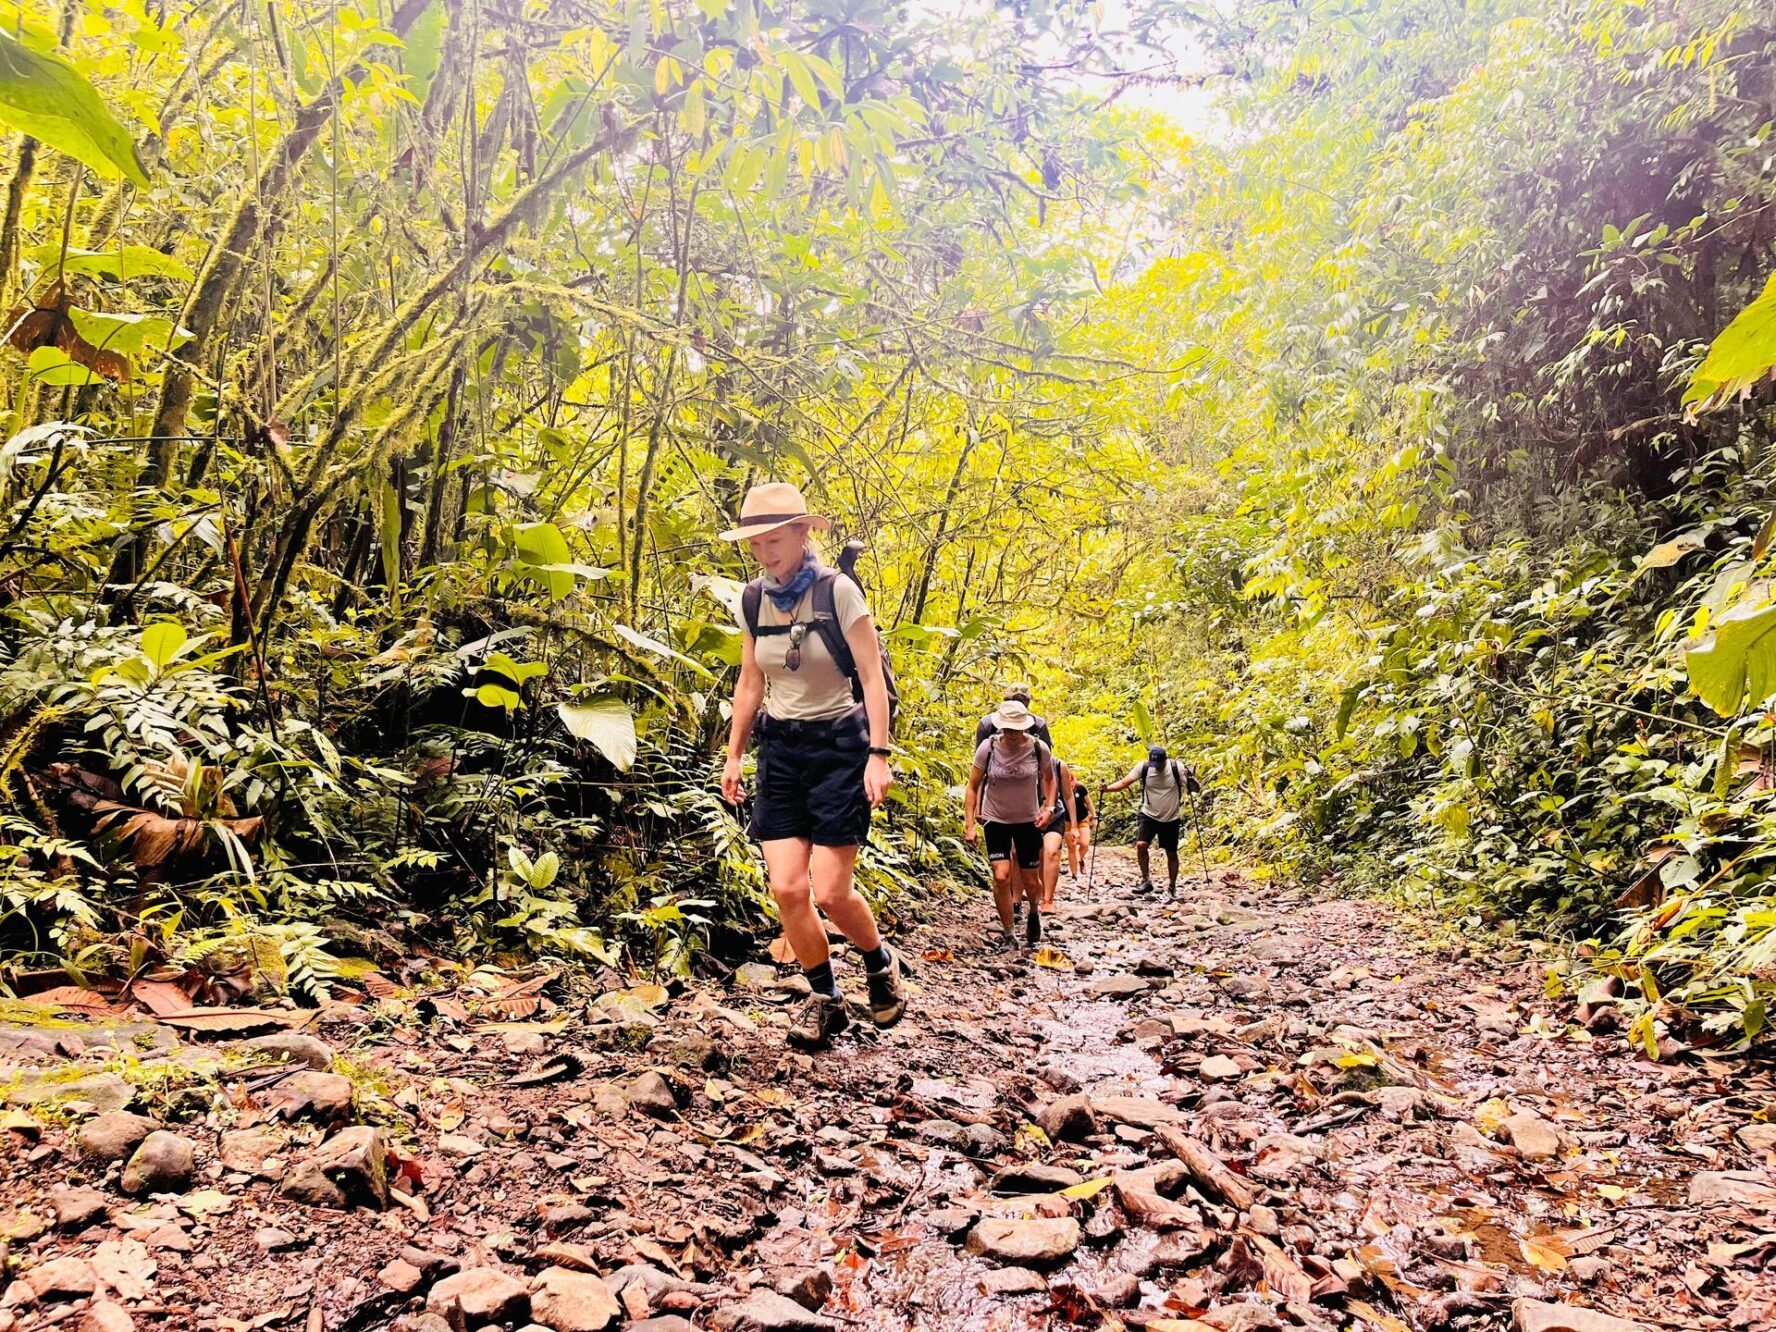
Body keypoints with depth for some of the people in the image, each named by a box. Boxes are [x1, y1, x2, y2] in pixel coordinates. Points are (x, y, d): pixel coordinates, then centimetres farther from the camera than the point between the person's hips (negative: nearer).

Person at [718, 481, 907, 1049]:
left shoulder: (838, 591, -11)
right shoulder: (755, 599, 5)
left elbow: (872, 677, -10)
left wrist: (878, 754, -16)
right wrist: (733, 754, 13)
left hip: (837, 746, -5)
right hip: (779, 750, 5)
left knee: (830, 890, -8)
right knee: (787, 887, -3)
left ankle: (881, 964, 23)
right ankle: (825, 1000, 15)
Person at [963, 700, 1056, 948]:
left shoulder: (1039, 748, -13)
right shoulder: (987, 748, -15)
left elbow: (1049, 779, 8)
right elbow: (973, 786, -6)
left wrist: (1049, 808, -6)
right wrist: (969, 824, -9)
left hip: (1028, 821, 1)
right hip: (996, 820, -1)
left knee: (1030, 883, 6)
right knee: (1001, 877, -15)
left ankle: (1034, 913, 41)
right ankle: (1009, 936, 3)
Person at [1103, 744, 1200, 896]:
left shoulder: (1177, 768, -16)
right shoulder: (1143, 768, -13)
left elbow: (1196, 789, -13)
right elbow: (1124, 783, -14)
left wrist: (1192, 780, -35)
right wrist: (1107, 788, -31)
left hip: (1171, 819, 0)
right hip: (1149, 815, 0)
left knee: (1171, 854, 9)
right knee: (1141, 845, -20)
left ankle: (1173, 887, 28)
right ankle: (1146, 880, -4)